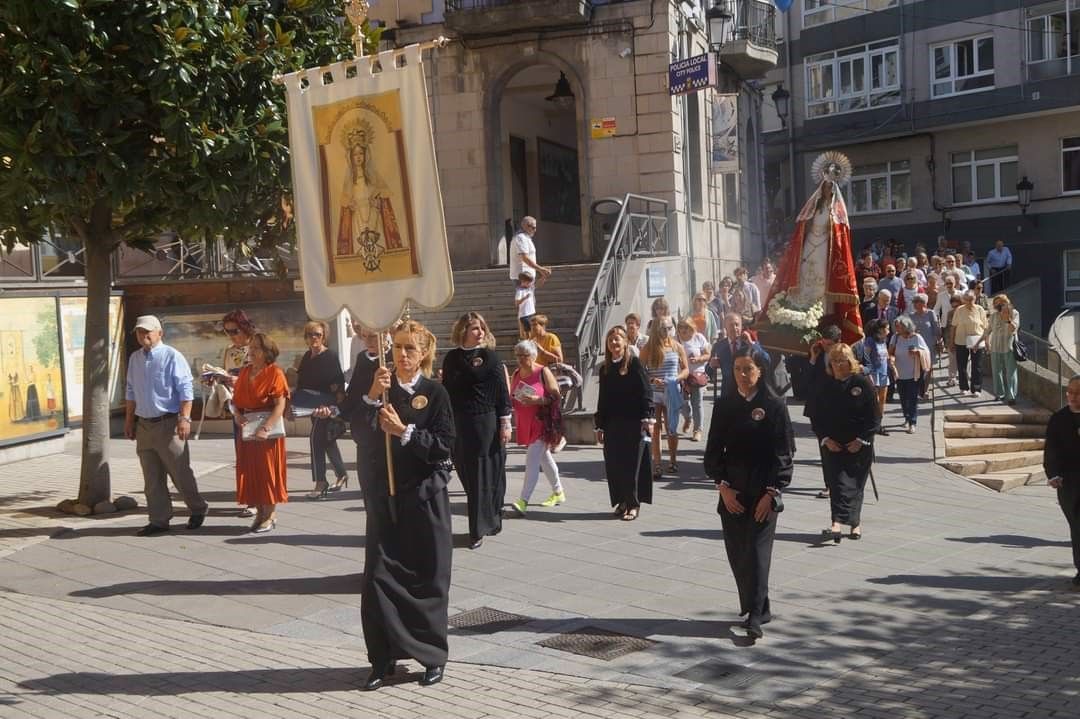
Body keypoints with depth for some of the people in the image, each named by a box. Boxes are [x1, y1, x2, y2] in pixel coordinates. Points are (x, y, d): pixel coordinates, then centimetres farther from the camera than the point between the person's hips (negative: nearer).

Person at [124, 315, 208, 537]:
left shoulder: (171, 356, -9)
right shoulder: (134, 358, 11)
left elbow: (186, 390, -13)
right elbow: (130, 392, 19)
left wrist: (184, 419, -20)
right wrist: (129, 420, 17)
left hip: (168, 424, -6)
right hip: (143, 425, 6)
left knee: (180, 473, 2)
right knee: (152, 478, 9)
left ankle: (197, 510, 21)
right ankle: (159, 521, 17)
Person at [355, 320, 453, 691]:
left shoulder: (435, 392, -2)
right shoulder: (380, 388, 6)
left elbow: (444, 445, -10)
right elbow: (362, 437, -6)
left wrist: (404, 431, -20)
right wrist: (372, 397, -17)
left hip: (424, 497, -2)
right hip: (383, 497, 3)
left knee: (427, 577, 4)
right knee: (378, 575, 0)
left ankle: (433, 656, 17)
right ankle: (383, 658, 10)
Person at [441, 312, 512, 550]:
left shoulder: (489, 356, -3)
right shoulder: (451, 358, 7)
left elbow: (502, 390, -4)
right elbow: (446, 389, 11)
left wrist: (505, 422, -8)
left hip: (486, 422, -4)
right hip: (458, 424, 4)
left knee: (483, 476, -3)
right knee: (466, 473, 8)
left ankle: (480, 529, 3)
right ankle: (490, 521, 23)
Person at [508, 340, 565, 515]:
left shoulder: (543, 372, -8)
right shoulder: (516, 374, 11)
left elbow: (556, 396, -11)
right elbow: (511, 398, 20)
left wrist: (537, 400, -23)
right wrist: (512, 400, -3)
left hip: (541, 422, -7)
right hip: (525, 424, 7)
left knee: (532, 460, -14)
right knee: (543, 457, 17)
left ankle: (523, 501, -19)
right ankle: (558, 493, 32)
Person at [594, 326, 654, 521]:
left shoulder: (634, 364, -3)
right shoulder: (605, 369, 12)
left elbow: (645, 392, -8)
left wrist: (647, 418, -15)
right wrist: (599, 426, 13)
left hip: (633, 424, -5)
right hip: (612, 424, 5)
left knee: (631, 464, -2)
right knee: (613, 465, 5)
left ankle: (633, 504, 7)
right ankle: (621, 501, 18)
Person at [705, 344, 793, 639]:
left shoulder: (774, 406, -4)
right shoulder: (724, 405, 5)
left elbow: (783, 453, -5)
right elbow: (713, 449, 7)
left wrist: (771, 492, -11)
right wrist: (723, 486, -4)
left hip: (763, 493, -4)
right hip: (731, 493, 4)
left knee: (758, 550, -7)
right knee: (736, 552, 7)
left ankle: (756, 615, -6)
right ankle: (752, 606, 23)